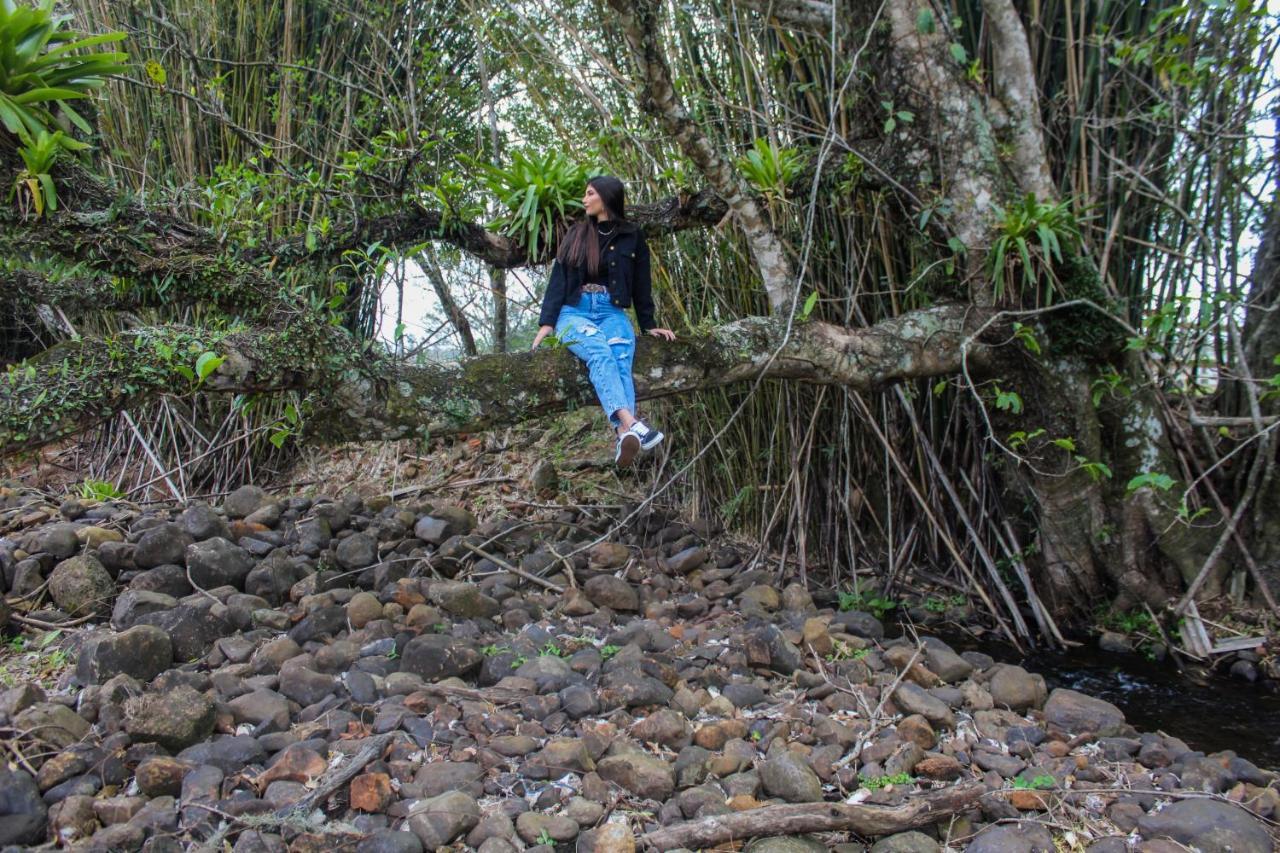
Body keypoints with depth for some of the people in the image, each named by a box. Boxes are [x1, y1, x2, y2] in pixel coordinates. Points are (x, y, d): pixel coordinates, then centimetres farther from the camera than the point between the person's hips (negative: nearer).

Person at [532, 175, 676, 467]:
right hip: (573, 312, 0)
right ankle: (631, 424, -57)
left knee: (620, 359, -33)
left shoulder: (632, 236, 12)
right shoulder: (575, 235, 14)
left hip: (612, 313, 0)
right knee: (599, 353, -34)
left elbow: (641, 284, 16)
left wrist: (648, 326, 11)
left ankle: (624, 436, -55)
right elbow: (558, 280, 8)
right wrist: (547, 322, -4)